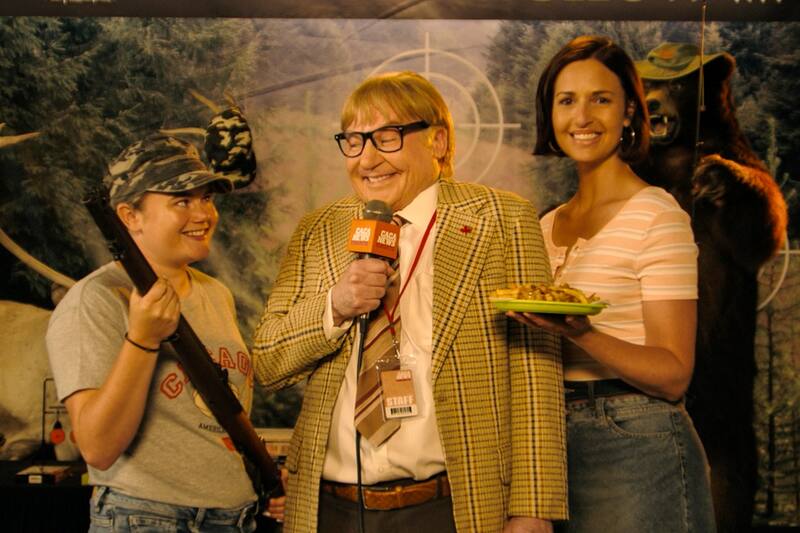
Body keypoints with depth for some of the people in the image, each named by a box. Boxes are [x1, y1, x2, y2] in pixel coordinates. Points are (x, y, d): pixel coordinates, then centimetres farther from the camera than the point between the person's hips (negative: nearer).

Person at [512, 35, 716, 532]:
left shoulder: (658, 215, -10)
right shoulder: (548, 226, 10)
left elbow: (673, 375, -16)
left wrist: (581, 333, -29)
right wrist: (524, 318, 2)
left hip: (636, 448, -6)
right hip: (557, 443, 7)